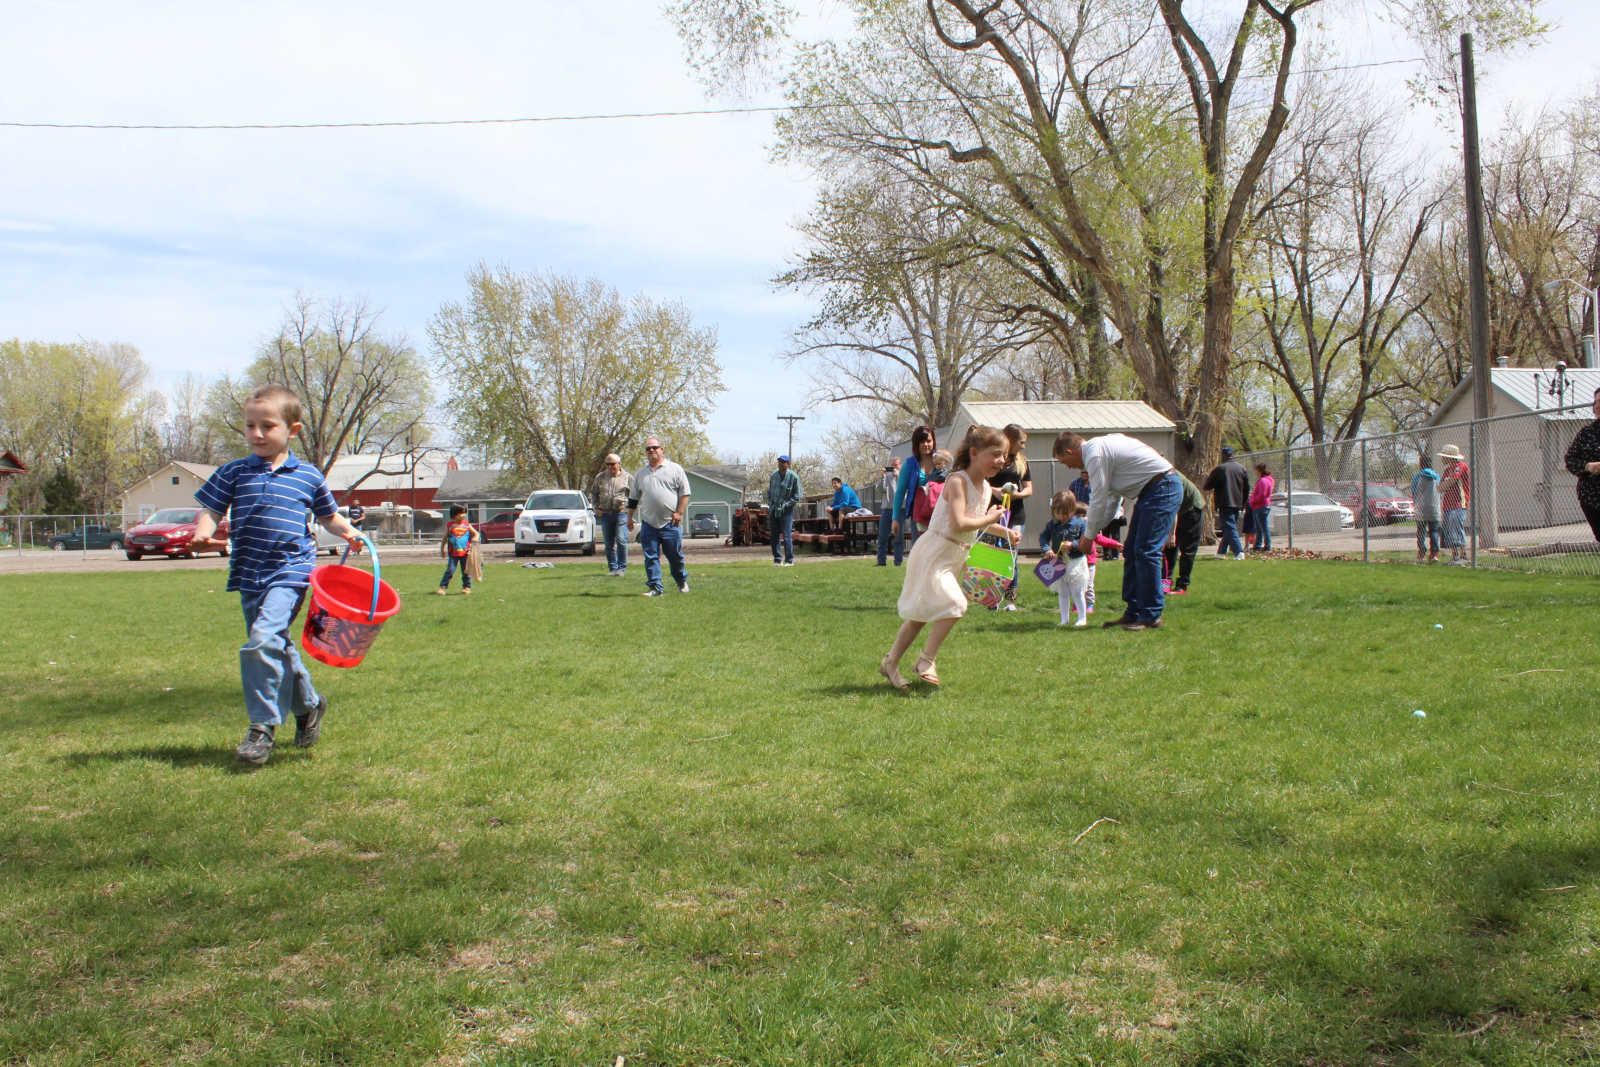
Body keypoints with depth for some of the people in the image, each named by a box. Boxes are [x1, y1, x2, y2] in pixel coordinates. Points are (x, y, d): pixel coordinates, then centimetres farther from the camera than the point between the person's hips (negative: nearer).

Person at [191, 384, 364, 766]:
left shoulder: (308, 476, 6)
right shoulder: (233, 473, 6)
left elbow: (328, 515, 20)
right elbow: (209, 512, 4)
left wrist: (347, 531, 1)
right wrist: (203, 534, -18)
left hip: (290, 571, -4)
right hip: (248, 574, 4)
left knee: (264, 639, -21)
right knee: (277, 647, 13)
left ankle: (262, 727, -14)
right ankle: (308, 704, 36)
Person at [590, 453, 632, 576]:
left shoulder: (627, 477, 3)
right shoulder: (600, 477, 10)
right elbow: (593, 493, 20)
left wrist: (628, 508, -3)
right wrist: (596, 507, 7)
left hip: (621, 513, -3)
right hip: (605, 514, 3)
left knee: (621, 541, -11)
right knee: (609, 543, 6)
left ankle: (622, 568, -2)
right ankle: (613, 568, 14)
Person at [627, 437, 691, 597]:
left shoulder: (675, 469, 4)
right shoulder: (641, 473, 16)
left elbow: (684, 492, 1)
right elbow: (633, 498, 22)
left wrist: (679, 512, -8)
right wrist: (630, 517, 17)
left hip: (670, 523, -3)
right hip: (648, 523, 4)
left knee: (675, 555, 2)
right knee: (650, 557, 0)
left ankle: (682, 581, 22)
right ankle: (654, 587, 4)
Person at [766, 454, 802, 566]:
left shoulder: (794, 477, -9)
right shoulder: (774, 475, 6)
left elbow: (797, 497, -6)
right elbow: (769, 491, 19)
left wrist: (785, 505, -12)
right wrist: (770, 505, 7)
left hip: (786, 511, -5)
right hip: (773, 510, 5)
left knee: (787, 536, -9)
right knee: (774, 536, 6)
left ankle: (789, 560, -2)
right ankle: (777, 559, 14)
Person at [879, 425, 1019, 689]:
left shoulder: (986, 487, 9)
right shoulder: (957, 482, -20)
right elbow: (958, 524, -30)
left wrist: (1005, 532, 13)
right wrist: (988, 520, -18)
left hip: (954, 557, 9)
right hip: (934, 553, -9)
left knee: (922, 613, 13)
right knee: (954, 605, -20)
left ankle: (891, 663, 23)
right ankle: (927, 659, -4)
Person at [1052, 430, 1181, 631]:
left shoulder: (1095, 454, -16)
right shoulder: (1100, 447, 16)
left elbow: (1099, 500, -14)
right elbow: (1113, 496, 19)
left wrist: (1089, 536, -2)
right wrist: (1095, 529, 18)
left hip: (1162, 489, -10)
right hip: (1150, 491, 10)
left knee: (1145, 551, -12)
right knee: (1131, 550, 9)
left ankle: (1151, 616, -7)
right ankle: (1133, 613, 11)